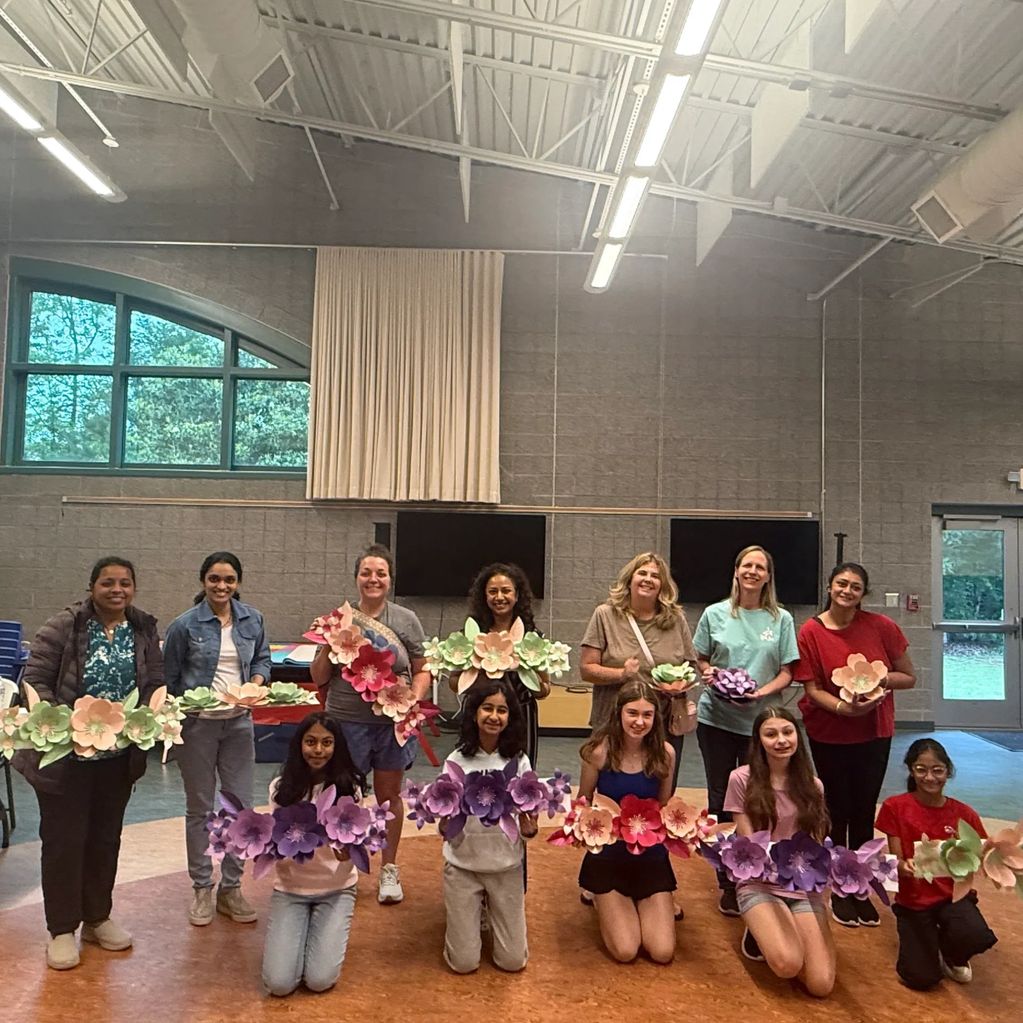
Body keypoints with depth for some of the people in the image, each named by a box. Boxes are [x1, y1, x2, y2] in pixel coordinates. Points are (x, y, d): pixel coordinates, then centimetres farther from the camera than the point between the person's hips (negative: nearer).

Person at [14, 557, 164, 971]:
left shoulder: (144, 630, 0)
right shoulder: (63, 626, -13)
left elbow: (156, 684, 4)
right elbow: (34, 680, -11)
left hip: (119, 756, 4)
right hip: (64, 754, -4)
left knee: (106, 837, 16)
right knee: (63, 839, 5)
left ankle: (97, 918, 33)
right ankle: (61, 929, 20)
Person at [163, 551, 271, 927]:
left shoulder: (253, 619, 0)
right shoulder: (185, 624, -9)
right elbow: (169, 677, -1)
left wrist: (258, 681, -7)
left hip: (239, 722, 3)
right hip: (197, 723, -3)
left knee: (241, 806, 6)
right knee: (200, 808, 10)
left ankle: (231, 887, 22)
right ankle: (201, 888, 25)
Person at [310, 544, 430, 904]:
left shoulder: (406, 620, 1)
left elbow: (422, 670, 6)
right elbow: (318, 678, 6)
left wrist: (414, 699, -12)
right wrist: (328, 648, -12)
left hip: (392, 722, 1)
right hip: (346, 722, 0)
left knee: (389, 794, 13)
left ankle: (389, 868, 30)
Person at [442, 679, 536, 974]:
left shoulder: (518, 761, -6)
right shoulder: (457, 761, -8)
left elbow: (528, 824, -4)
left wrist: (529, 829, -27)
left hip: (506, 866, 1)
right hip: (463, 865, -1)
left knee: (512, 962, 4)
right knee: (464, 963, 2)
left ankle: (491, 909, 31)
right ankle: (472, 912, 30)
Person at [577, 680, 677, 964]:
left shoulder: (664, 753, -11)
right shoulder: (599, 751, -17)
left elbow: (665, 807, 4)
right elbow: (583, 803, -3)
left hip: (651, 855, 2)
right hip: (608, 855, -2)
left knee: (663, 953, -2)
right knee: (625, 951, -6)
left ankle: (641, 905, 29)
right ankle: (604, 902, 25)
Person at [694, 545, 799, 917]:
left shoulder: (781, 619, 3)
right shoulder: (715, 614, 3)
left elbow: (786, 673, 2)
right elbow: (700, 659, 11)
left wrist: (762, 692, -15)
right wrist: (707, 672, -11)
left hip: (760, 720, 0)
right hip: (716, 718, 1)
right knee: (720, 798, 7)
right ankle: (727, 882, 20)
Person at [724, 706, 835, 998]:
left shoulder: (812, 785, 4)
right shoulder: (742, 779, -8)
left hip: (804, 887, 3)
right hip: (759, 883, -3)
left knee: (821, 985, -13)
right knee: (788, 964, -29)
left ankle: (771, 931, 16)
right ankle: (760, 932, 6)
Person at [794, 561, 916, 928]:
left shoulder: (881, 627, -10)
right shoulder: (810, 632, -13)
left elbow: (909, 678, -2)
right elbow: (812, 689, -12)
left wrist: (881, 678, -21)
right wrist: (845, 708, -29)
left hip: (874, 733, 1)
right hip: (829, 735, -1)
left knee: (864, 813, 10)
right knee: (838, 811, 10)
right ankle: (839, 891, 27)